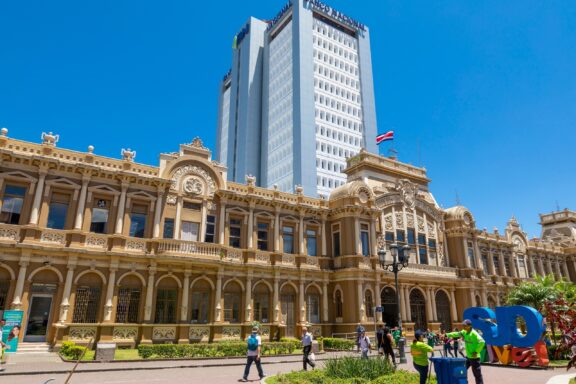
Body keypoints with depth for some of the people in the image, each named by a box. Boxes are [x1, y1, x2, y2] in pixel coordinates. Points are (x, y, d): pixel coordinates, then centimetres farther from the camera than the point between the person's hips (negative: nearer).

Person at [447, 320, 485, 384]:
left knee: (477, 374, 0)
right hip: (468, 356, 8)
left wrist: (476, 352, -21)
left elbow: (482, 342, -26)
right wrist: (447, 335, 4)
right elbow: (456, 334, 12)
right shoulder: (464, 332, 5)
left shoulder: (474, 333, -19)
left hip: (474, 357, -8)